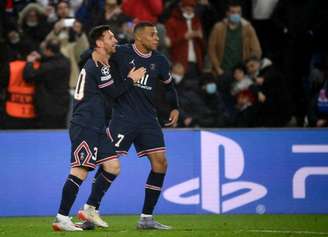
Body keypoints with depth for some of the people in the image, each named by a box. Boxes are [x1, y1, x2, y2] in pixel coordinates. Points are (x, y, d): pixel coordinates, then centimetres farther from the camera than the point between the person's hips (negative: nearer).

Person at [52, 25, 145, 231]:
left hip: (96, 128, 10)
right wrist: (131, 80, 3)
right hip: (85, 127, -10)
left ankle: (90, 208, 12)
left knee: (112, 166, 6)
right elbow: (113, 92, -8)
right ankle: (61, 218, -16)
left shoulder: (97, 63, 21)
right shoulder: (98, 65, -11)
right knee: (80, 171, -15)